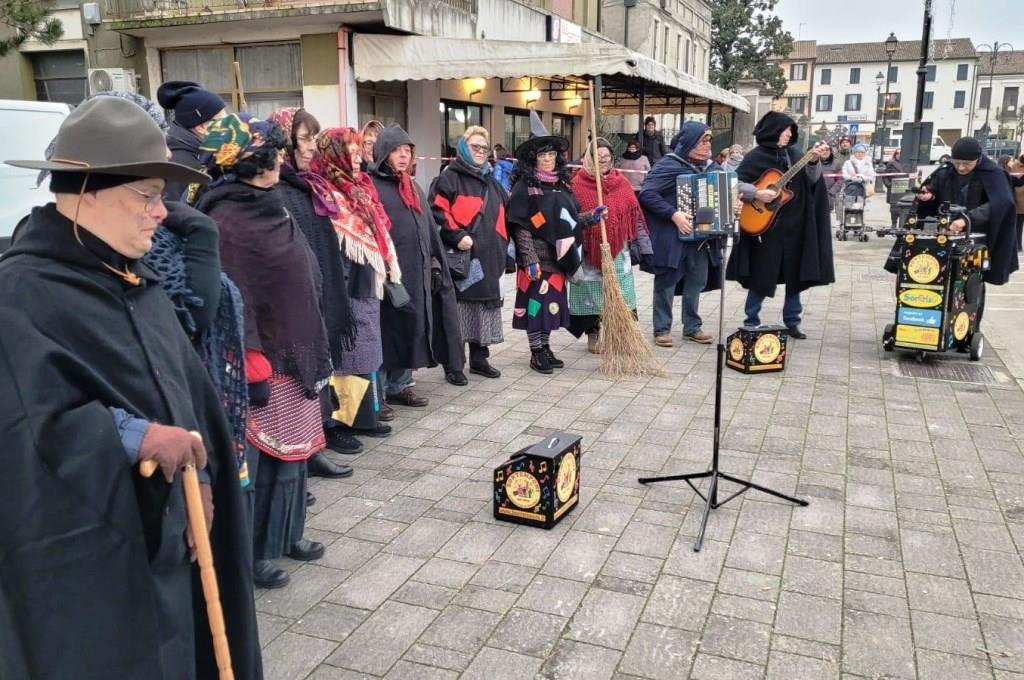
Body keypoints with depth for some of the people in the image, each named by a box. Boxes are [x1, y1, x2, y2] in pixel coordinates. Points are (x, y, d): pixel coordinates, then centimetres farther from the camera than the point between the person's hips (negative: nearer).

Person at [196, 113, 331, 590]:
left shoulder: (268, 207, 10)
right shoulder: (226, 220, -18)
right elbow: (231, 302, -21)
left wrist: (310, 351, 19)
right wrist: (252, 368, -21)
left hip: (292, 352, 9)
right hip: (263, 359, -9)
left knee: (290, 450, 17)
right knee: (260, 457, 2)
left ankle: (284, 533, 32)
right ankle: (250, 551, 18)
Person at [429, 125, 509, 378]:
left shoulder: (490, 180, 20)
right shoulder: (450, 177, -3)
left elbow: (502, 214, 27)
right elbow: (437, 210, -13)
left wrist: (501, 245, 19)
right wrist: (457, 236, -21)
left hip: (488, 256, 7)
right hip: (461, 257, -7)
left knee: (485, 305, 10)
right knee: (459, 306, -4)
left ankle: (479, 358, 21)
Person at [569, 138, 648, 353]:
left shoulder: (622, 183, 7)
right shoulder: (578, 185, -4)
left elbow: (635, 215, 10)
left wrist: (641, 245, 8)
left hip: (618, 251, 3)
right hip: (590, 251, -2)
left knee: (621, 298, 0)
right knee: (592, 295, 7)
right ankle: (593, 337, 21)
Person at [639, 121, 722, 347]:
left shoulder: (712, 167, 11)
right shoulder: (668, 165, -10)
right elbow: (646, 193, -18)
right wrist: (673, 214, -24)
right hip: (672, 237, -6)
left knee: (697, 282, 11)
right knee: (666, 283, 2)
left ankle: (692, 327, 24)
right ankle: (662, 329, 11)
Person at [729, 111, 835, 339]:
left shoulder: (794, 154, 8)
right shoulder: (755, 156, -5)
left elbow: (811, 180, 2)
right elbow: (735, 183, -8)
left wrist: (815, 161, -14)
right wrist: (757, 193, -21)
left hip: (794, 225, 5)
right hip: (765, 225, -5)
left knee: (796, 274, 9)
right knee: (762, 275, 1)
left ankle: (792, 321, 21)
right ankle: (751, 322, 13)